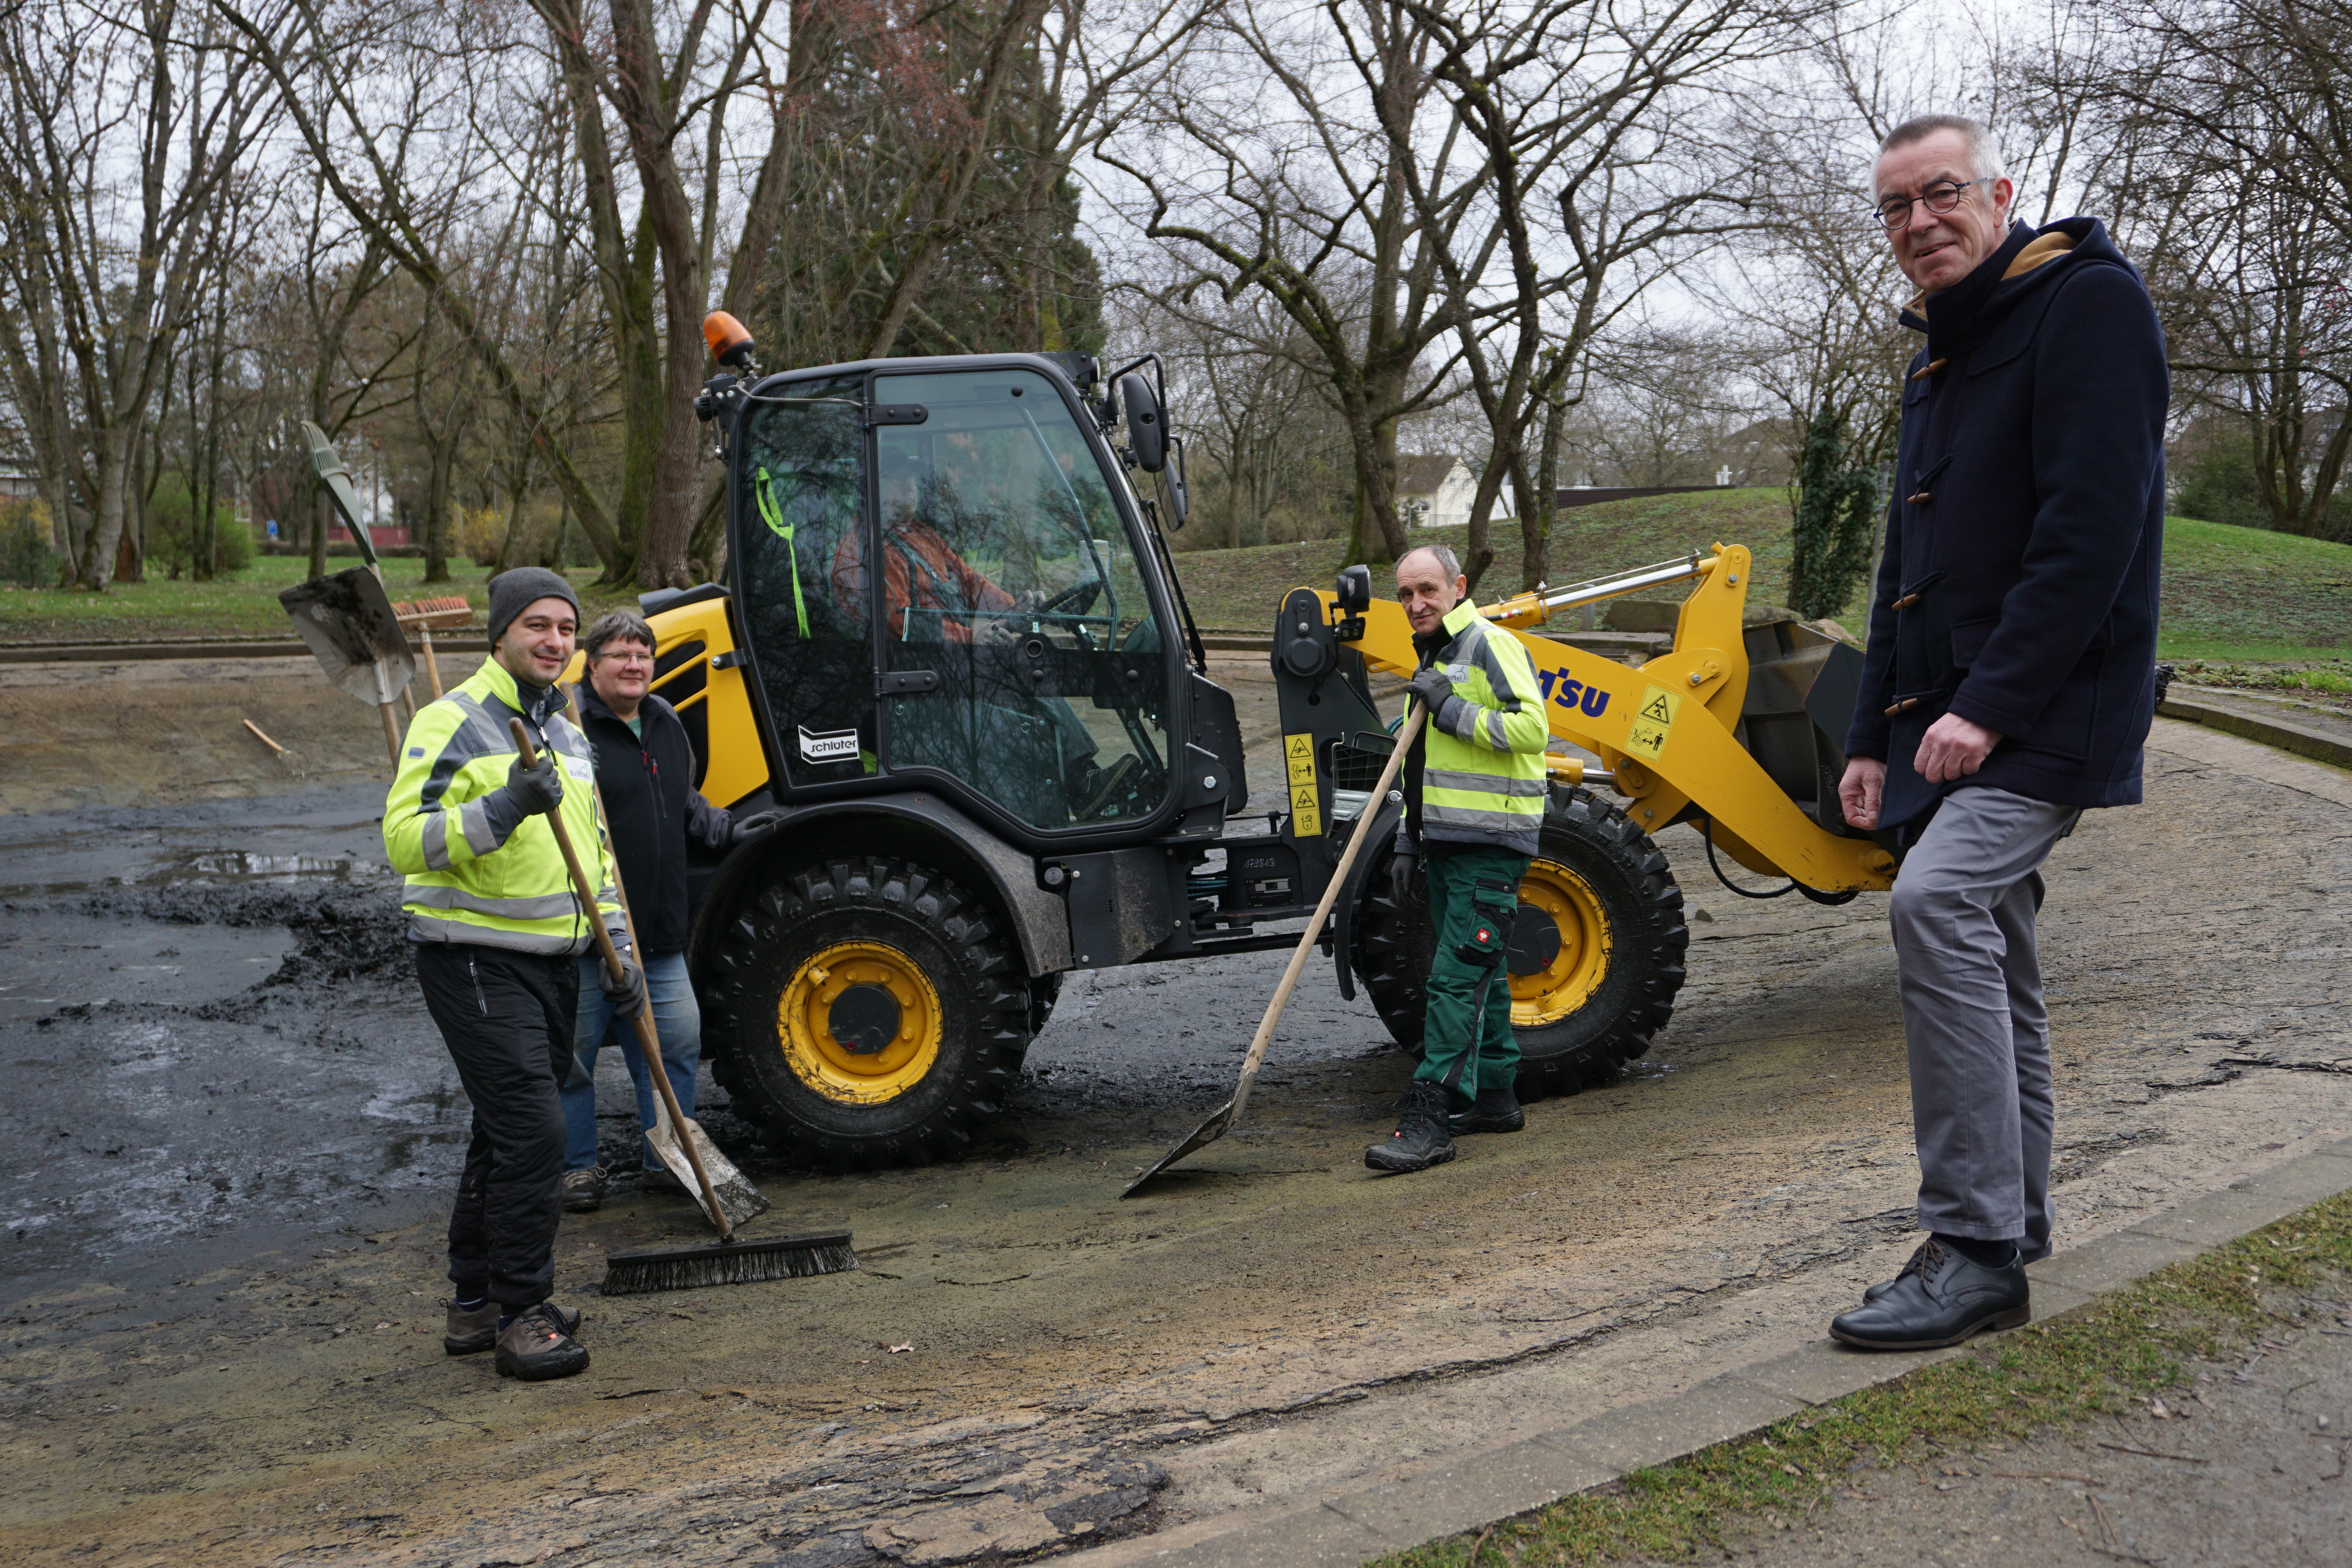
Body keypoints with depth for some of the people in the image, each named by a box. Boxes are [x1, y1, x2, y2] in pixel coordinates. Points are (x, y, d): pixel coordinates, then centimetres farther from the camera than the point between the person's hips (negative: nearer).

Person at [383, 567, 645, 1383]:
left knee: (507, 1133, 15)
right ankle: (521, 1316, -4)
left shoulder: (568, 736, 16)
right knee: (531, 1130, -14)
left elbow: (593, 852, 23)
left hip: (552, 960, 9)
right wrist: (501, 809, -32)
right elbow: (404, 838, -21)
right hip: (477, 960, -8)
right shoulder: (454, 723, -11)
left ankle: (476, 1304, 26)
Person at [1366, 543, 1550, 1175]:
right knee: (1480, 974, 15)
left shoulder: (1491, 647, -10)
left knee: (1457, 978, -12)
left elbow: (1532, 729, -24)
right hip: (1449, 845, 10)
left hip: (1490, 845, -10)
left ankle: (1428, 1120, -14)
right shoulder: (1433, 659, 21)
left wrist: (1453, 709, -21)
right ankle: (1495, 1098, 24)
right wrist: (1409, 840, 23)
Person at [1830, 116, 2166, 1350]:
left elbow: (2093, 525, -20)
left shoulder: (2088, 302, -9)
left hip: (2046, 712, -9)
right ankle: (2014, 1223, 29)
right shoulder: (1940, 356, 20)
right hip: (1949, 721, 10)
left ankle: (1977, 1249, -22)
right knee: (1986, 954, 15)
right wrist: (1873, 734, 17)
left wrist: (1991, 703, -24)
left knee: (1938, 901, -26)